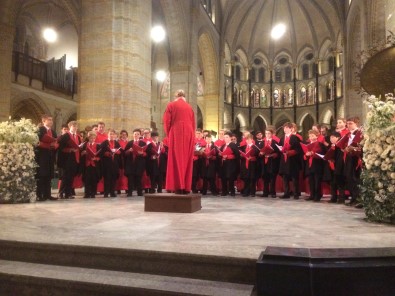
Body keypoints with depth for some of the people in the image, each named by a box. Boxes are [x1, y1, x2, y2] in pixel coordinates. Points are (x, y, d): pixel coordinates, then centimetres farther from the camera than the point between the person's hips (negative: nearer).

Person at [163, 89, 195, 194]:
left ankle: (178, 186, -8)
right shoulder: (189, 107, 15)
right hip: (189, 135, 4)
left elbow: (167, 122, -1)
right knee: (187, 160, 7)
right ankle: (186, 187, 6)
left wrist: (169, 134, 11)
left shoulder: (171, 105, 4)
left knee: (177, 159, -3)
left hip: (176, 134, -4)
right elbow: (193, 124, 14)